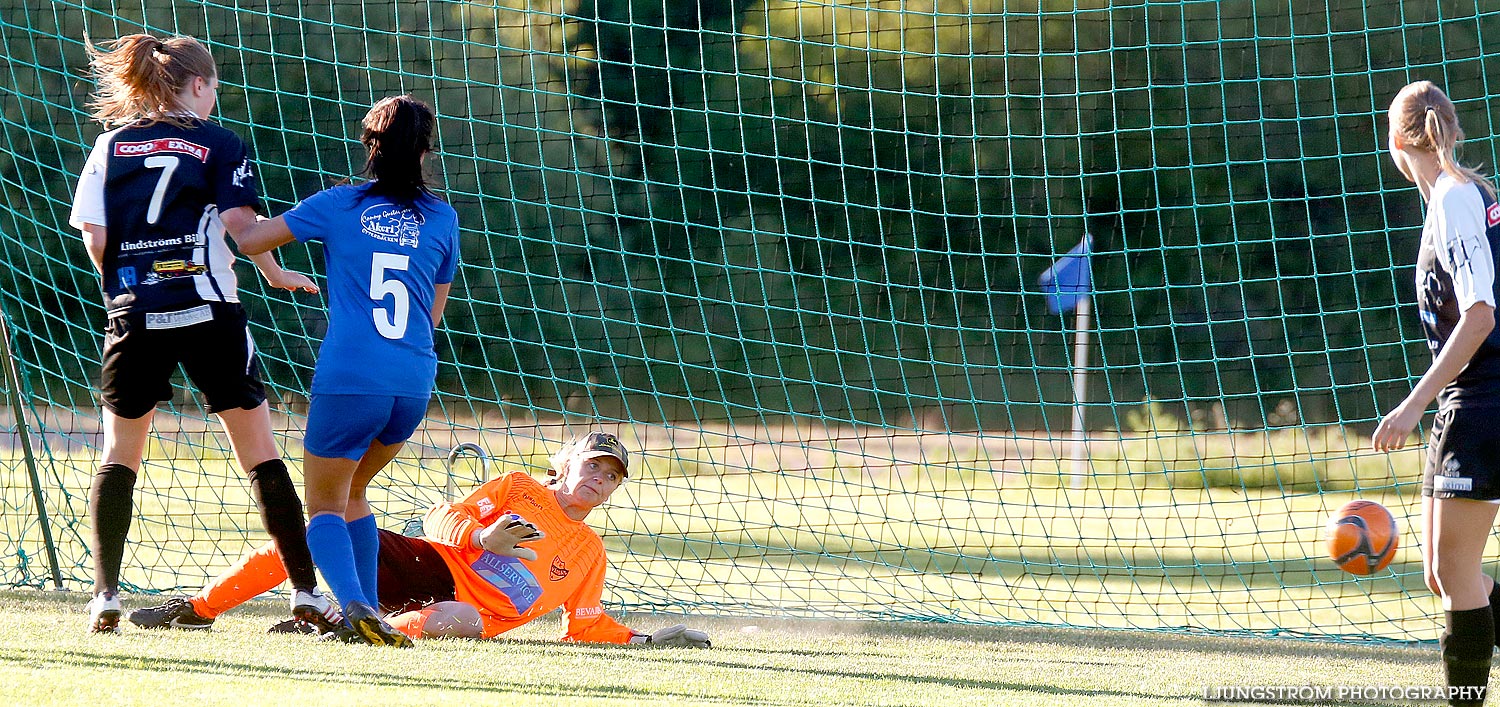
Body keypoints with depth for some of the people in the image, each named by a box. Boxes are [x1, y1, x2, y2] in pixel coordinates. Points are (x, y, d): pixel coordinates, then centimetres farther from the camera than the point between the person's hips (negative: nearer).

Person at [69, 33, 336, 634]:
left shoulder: (111, 145, 10)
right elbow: (240, 225, -9)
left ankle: (105, 595, 0)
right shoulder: (220, 144, 2)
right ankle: (306, 591, 2)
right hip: (209, 313, -2)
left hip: (133, 315, 2)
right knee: (260, 453, 5)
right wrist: (274, 273, 7)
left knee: (119, 454, 12)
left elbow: (95, 239, 2)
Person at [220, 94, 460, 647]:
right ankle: (367, 611, 18)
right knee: (352, 491, 25)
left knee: (324, 504, 7)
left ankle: (354, 604, -20)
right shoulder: (441, 217, 10)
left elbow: (248, 240, 3)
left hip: (348, 380, -3)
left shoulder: (339, 205, 2)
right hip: (415, 385, 3)